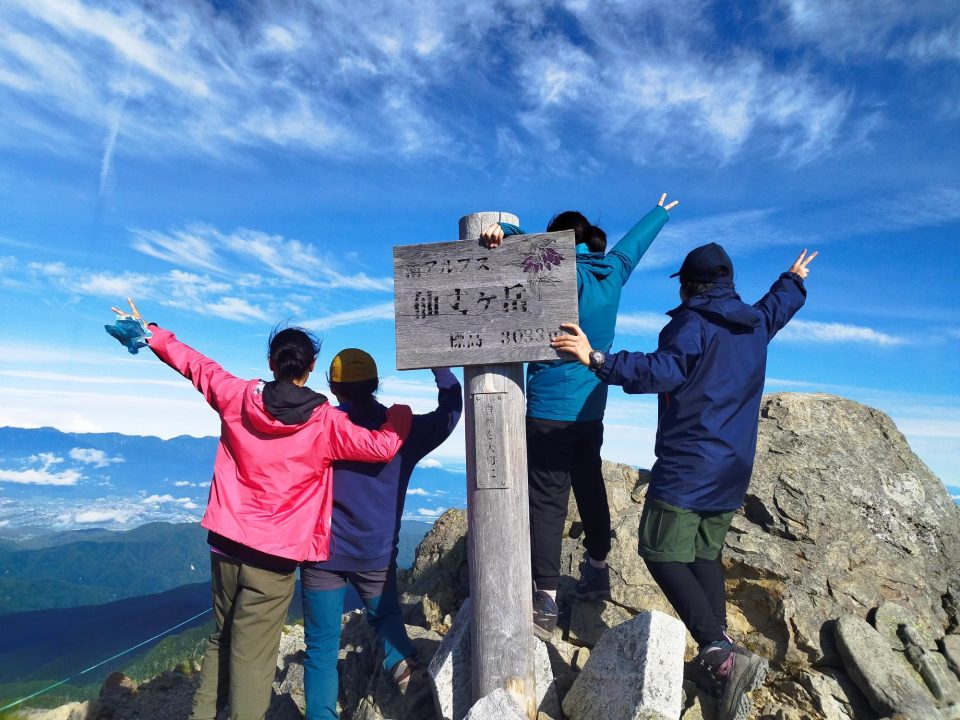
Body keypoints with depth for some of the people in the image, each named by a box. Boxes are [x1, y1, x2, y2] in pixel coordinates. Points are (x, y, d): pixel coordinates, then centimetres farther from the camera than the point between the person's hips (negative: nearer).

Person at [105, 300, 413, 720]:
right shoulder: (325, 422, -13)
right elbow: (384, 446, -9)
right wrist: (402, 409, 9)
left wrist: (149, 335, 29)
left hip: (226, 545, 5)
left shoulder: (237, 397, -2)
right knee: (251, 659, 4)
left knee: (221, 641, 23)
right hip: (274, 558, -4)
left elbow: (196, 365, 13)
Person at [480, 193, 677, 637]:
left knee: (546, 501, -4)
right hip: (592, 407, 8)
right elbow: (635, 242, 27)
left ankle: (546, 604, 0)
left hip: (550, 411, -8)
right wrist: (660, 213, 44)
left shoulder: (567, 276, -11)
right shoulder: (612, 271, 8)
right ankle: (597, 571, 36)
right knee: (589, 487, 21)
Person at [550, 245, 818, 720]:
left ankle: (720, 653, -16)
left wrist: (597, 360, -34)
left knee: (662, 554, -5)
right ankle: (717, 662, 13)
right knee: (705, 555, 15)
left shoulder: (693, 323, -11)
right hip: (732, 469, 8)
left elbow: (662, 370, -27)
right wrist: (794, 279, 57)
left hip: (687, 466, -8)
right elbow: (778, 304, 36)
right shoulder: (756, 323, 13)